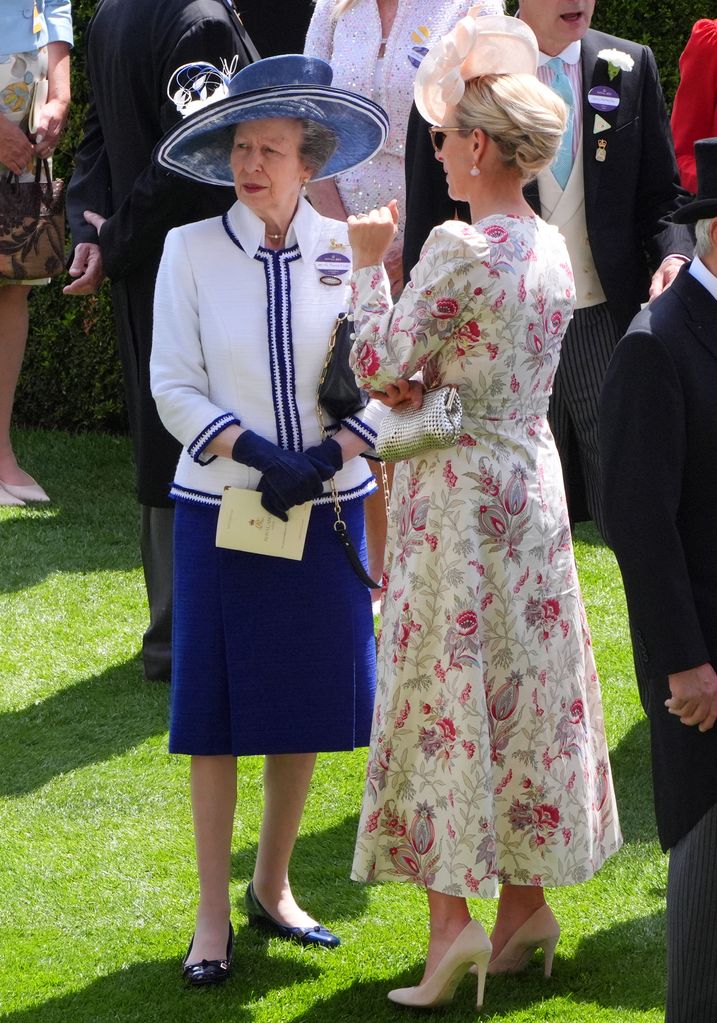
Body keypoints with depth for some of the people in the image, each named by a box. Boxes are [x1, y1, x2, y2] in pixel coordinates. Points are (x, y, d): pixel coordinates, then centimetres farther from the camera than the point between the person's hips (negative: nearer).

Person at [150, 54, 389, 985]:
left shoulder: (347, 252, -2)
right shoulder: (192, 251, -6)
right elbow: (175, 387, -7)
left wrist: (325, 458, -14)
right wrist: (259, 454, -19)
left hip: (326, 512, 2)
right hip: (221, 511, -2)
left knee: (306, 709, 10)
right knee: (218, 715, 2)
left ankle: (272, 888, 28)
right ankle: (213, 915, 12)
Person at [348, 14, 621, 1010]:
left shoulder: (461, 247, -19)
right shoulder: (551, 247, 5)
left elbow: (380, 366, -14)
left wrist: (369, 263, -3)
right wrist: (419, 386, 6)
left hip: (456, 490, -7)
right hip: (533, 478, 8)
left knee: (446, 687, -2)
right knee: (526, 685, 12)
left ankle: (452, 911, -4)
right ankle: (525, 900, 18)